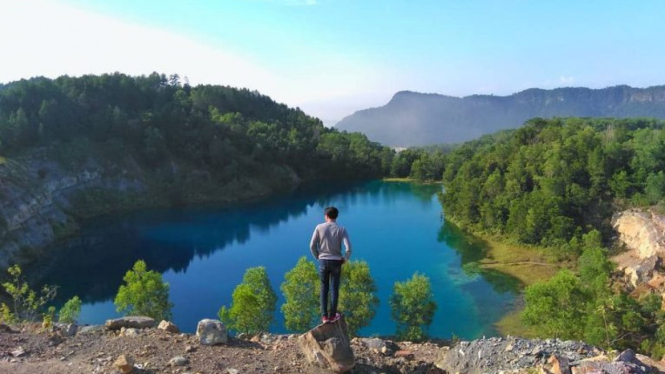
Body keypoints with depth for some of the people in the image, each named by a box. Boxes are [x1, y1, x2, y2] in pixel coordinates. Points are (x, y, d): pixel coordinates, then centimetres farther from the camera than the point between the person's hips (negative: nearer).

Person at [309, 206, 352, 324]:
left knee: (324, 288, 13)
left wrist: (317, 256, 11)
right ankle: (332, 315, 18)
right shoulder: (341, 229, -7)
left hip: (323, 261, 1)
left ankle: (324, 315, 13)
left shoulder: (319, 227, -5)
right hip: (336, 262, 0)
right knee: (334, 289, 11)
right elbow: (348, 248, -16)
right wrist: (345, 258, 2)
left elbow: (312, 245, -6)